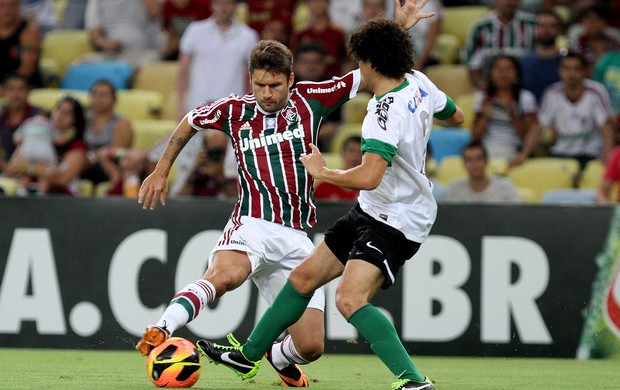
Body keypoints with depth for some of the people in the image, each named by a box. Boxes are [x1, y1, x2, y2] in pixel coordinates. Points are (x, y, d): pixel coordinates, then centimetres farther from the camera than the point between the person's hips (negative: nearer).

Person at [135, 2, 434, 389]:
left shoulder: (309, 100, 5)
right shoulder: (235, 110, 4)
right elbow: (190, 121, 24)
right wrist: (162, 170, 28)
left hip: (296, 239, 3)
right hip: (253, 224, -3)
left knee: (311, 346, -1)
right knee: (226, 274, -40)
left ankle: (279, 357, 34)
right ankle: (160, 332, -47)